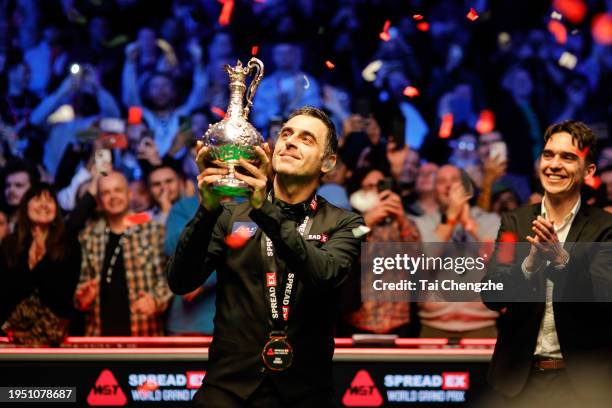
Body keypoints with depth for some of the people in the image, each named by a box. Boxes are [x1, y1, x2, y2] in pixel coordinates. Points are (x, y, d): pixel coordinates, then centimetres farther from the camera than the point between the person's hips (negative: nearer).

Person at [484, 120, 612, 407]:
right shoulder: (515, 222, 2)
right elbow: (491, 297, -6)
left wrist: (561, 257, -31)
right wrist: (530, 263, -24)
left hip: (581, 379, -2)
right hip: (521, 375, 2)